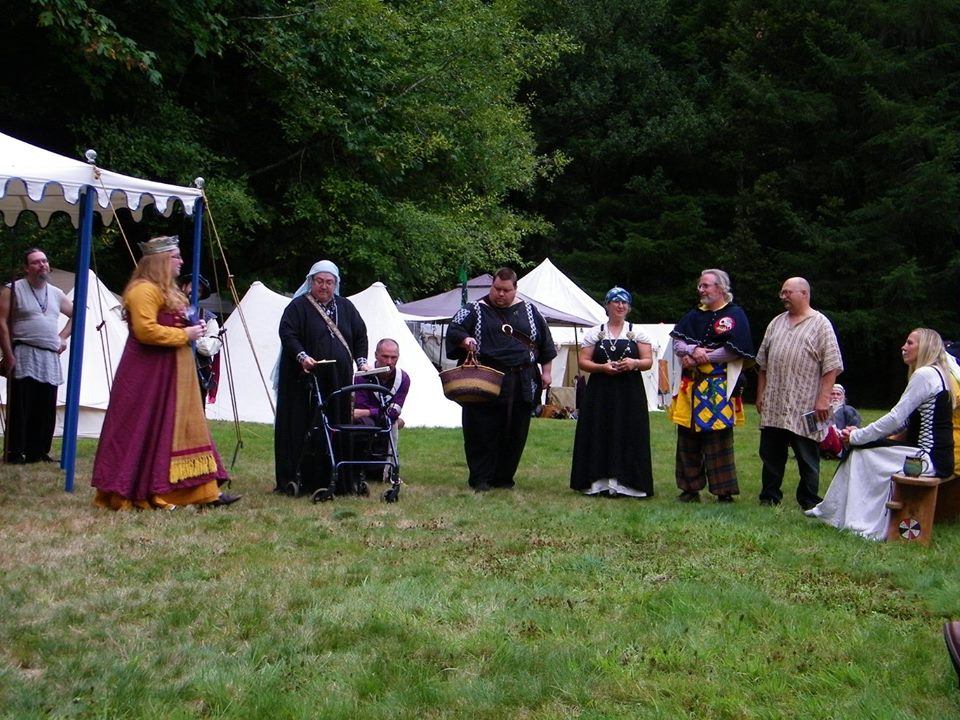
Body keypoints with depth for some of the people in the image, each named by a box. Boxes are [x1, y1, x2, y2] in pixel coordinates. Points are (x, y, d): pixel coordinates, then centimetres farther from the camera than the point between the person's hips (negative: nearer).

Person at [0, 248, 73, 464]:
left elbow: (75, 315, 31)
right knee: (21, 407, -8)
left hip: (50, 358, 5)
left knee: (46, 409, 3)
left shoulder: (56, 294, 16)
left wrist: (63, 337, 17)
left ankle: (38, 452, 11)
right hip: (24, 357, -5)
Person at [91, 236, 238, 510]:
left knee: (184, 429, 8)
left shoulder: (167, 290, 19)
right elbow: (145, 330, -24)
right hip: (148, 374, -11)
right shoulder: (144, 290, -14)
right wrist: (184, 335, -17)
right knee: (147, 432, -6)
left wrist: (191, 328, 10)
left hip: (172, 374, 11)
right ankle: (143, 493, 0)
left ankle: (205, 491, 9)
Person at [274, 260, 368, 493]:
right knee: (302, 429, -6)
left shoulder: (346, 307, 16)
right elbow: (287, 334, -9)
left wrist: (361, 361, 4)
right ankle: (293, 480, -3)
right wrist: (302, 356, -24)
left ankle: (331, 478, 7)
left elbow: (360, 336, 18)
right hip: (305, 380, -5)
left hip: (339, 381, 5)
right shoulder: (299, 306, 1)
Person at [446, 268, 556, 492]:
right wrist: (464, 340, -29)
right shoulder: (475, 311, 3)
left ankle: (504, 477, 16)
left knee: (515, 433, 5)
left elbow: (545, 342, 16)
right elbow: (453, 331, -7)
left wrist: (546, 371, 10)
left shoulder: (530, 312, 10)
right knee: (482, 433, -3)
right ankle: (480, 479, 5)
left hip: (522, 385, 3)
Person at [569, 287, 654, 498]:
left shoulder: (637, 333, 9)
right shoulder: (595, 333, 9)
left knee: (628, 436, -4)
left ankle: (623, 482, -2)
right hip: (600, 393, 0)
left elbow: (649, 361, 6)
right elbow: (583, 362, 5)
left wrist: (634, 363, -15)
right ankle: (598, 482, 1)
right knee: (599, 435, -3)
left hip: (629, 393, 0)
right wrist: (602, 367, -13)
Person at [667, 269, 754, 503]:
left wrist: (698, 359, -10)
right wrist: (693, 350, -13)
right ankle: (690, 489, 17)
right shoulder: (694, 315, 16)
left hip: (719, 389, -6)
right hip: (691, 386, 6)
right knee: (687, 439, 8)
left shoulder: (734, 315, -2)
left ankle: (724, 492, 3)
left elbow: (732, 350, -12)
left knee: (718, 440, -5)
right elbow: (677, 343, 9)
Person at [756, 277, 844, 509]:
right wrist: (760, 394, 13)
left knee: (808, 459, 2)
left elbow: (832, 366, -9)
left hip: (805, 409, -5)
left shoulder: (820, 324, -3)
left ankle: (809, 503, 10)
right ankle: (769, 498, 20)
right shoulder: (776, 323, 15)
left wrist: (823, 399, -15)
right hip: (773, 407, 6)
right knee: (770, 455, 10)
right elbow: (763, 363, 18)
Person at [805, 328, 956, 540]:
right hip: (936, 456, 9)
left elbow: (896, 419, -17)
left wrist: (858, 436, -7)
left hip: (929, 458, -9)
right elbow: (904, 423, 16)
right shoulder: (936, 374, 18)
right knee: (859, 449, 5)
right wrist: (860, 434, 7)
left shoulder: (925, 374, -13)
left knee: (861, 451, -7)